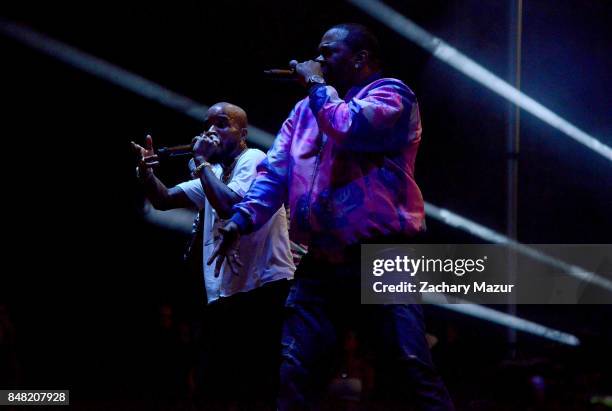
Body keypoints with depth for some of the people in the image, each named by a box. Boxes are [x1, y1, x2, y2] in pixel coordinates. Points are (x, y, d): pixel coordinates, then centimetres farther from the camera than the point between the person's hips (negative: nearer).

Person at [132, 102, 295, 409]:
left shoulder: (254, 160, -7)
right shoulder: (213, 173, 19)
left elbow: (229, 206, -23)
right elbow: (164, 199, 15)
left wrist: (201, 162, -14)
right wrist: (146, 172, -5)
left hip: (266, 289, -9)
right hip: (225, 294, 9)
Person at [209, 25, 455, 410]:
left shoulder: (391, 94, 1)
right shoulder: (307, 109, 21)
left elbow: (350, 128, -19)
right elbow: (275, 171, 14)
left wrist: (317, 85, -3)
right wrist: (243, 217, -2)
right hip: (319, 264, 7)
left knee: (412, 373, -10)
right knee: (296, 376, 3)